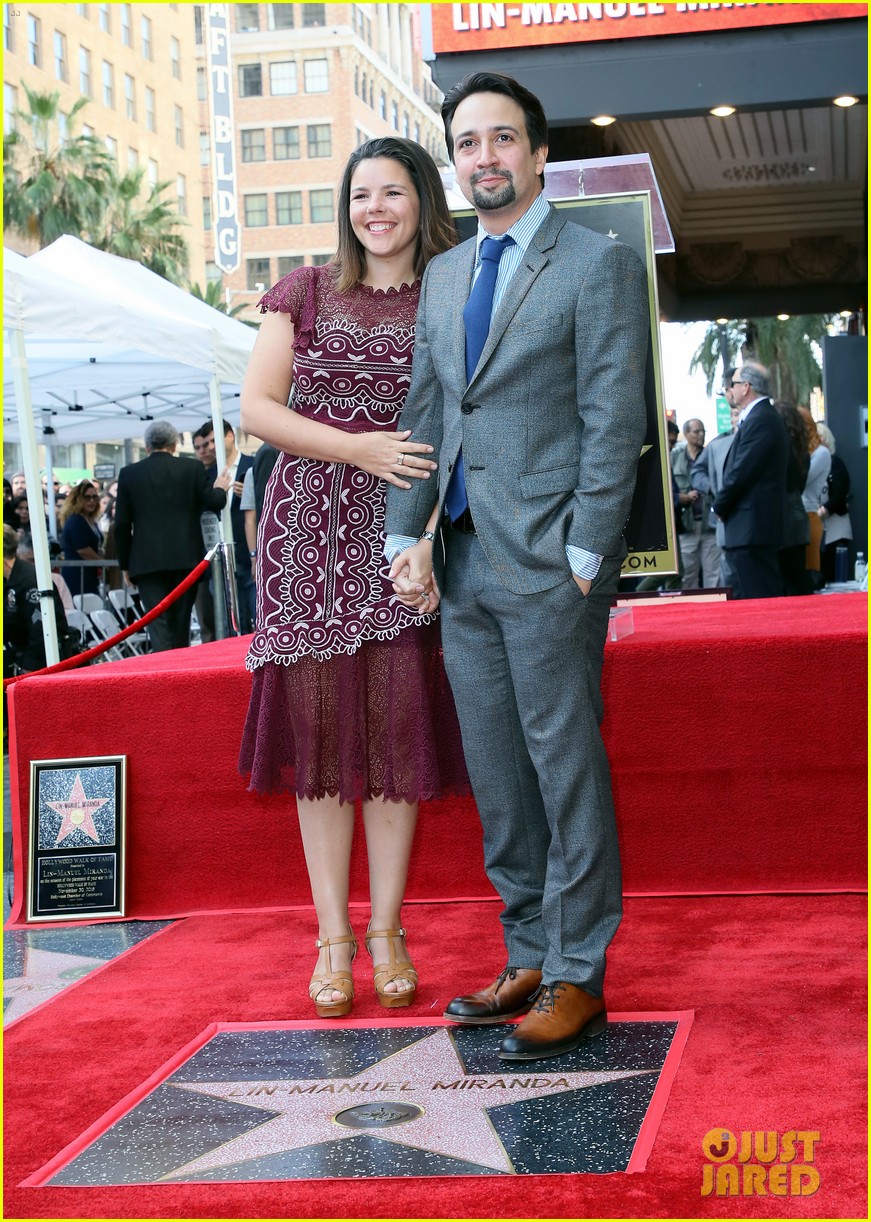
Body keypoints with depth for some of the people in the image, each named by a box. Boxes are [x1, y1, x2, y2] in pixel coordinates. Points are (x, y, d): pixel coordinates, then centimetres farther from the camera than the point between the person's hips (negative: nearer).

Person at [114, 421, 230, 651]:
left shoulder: (129, 474, 3)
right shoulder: (193, 468, 2)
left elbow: (122, 524, 3)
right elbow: (213, 502, -1)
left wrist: (125, 564, 11)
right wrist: (220, 489, 23)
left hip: (147, 561, -1)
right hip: (185, 558, 1)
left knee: (157, 623, -4)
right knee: (181, 623, 11)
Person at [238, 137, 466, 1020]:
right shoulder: (306, 293, 7)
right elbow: (256, 408, 1)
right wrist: (359, 449, -12)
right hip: (315, 528, 0)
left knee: (400, 723, -1)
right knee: (321, 721, 0)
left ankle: (386, 931, 10)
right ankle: (333, 936, 8)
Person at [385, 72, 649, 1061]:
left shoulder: (598, 264, -3)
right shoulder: (442, 276, 17)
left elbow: (613, 421, -8)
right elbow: (420, 414, 16)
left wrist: (586, 556, -14)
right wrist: (407, 540, 6)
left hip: (548, 562, -7)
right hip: (465, 564, 7)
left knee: (565, 766, -2)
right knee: (496, 776, 11)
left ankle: (578, 978, 7)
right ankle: (529, 959, 21)